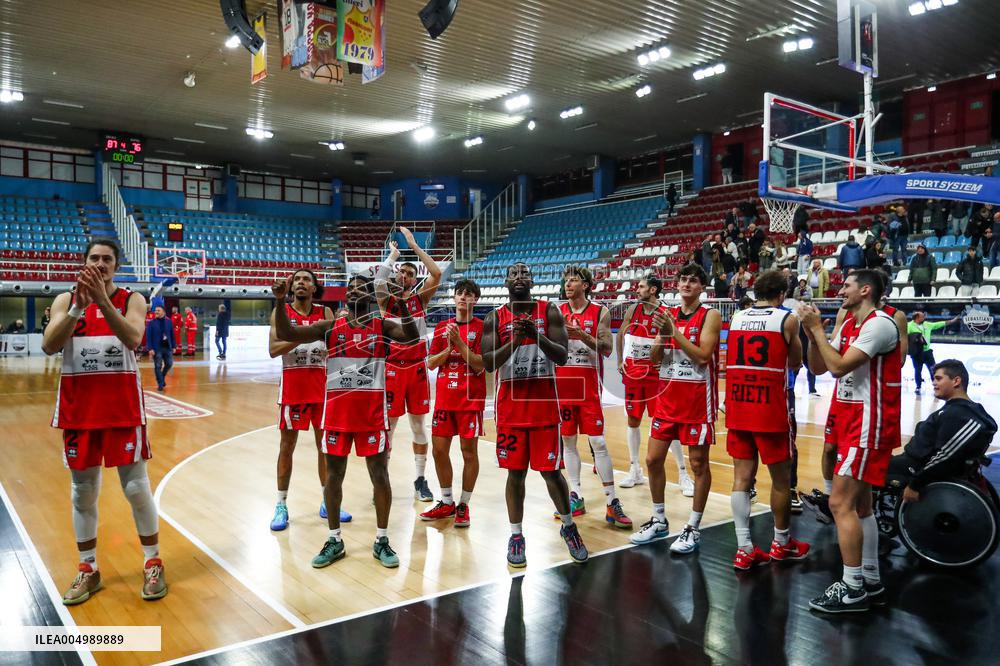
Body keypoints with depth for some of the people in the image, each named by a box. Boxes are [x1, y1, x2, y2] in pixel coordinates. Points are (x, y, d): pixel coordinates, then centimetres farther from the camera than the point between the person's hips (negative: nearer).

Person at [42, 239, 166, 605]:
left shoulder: (131, 299, 0)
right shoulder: (65, 300, 5)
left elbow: (133, 339, -19)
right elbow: (48, 346, -11)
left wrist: (103, 300, -29)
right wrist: (78, 306, -22)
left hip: (122, 405, -2)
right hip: (78, 406, 2)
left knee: (136, 487, 2)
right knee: (82, 490, 10)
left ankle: (153, 563, 15)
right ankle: (88, 569, 24)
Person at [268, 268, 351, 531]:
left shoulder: (325, 312, 5)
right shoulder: (281, 311, 0)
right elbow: (273, 349, -12)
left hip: (321, 385, 2)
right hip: (292, 385, -2)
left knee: (326, 445, 8)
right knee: (287, 446, 5)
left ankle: (328, 502, 20)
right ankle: (281, 506, 15)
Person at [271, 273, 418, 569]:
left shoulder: (382, 326, 1)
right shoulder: (329, 326, 5)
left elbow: (412, 337, -19)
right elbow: (285, 334, -4)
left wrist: (400, 302, -32)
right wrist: (280, 301, -18)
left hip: (373, 412, -2)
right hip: (337, 412, 2)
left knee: (380, 475, 3)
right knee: (333, 475, 8)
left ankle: (381, 541, 17)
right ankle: (334, 541, 23)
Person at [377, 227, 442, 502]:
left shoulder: (420, 298, 5)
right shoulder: (386, 300, 2)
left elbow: (436, 274, -11)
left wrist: (414, 246, -10)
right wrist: (393, 254, -7)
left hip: (417, 368, 1)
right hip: (392, 369, -1)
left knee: (419, 426, 7)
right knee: (387, 426, 3)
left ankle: (420, 480, 17)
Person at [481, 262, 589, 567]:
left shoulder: (550, 311, 0)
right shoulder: (494, 318, 2)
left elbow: (562, 356, -9)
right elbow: (488, 363, -7)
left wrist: (538, 336, -25)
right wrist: (513, 342, -23)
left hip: (544, 403, -1)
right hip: (510, 405, 1)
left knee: (551, 471, 3)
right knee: (515, 472, 7)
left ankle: (568, 527, 26)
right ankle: (516, 535, 21)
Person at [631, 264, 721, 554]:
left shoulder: (710, 315, -5)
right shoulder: (668, 314, 9)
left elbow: (702, 356, -18)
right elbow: (654, 359, 6)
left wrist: (674, 331, -19)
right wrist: (662, 335, -12)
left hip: (697, 398, -5)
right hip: (667, 396, 6)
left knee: (698, 463, 3)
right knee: (653, 459, 8)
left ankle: (693, 528, 15)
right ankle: (658, 521, 24)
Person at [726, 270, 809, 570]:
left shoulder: (736, 318, 9)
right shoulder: (787, 320, -4)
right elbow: (795, 364, 8)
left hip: (737, 408, 4)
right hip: (770, 409, -4)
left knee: (742, 477, 7)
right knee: (781, 478, 12)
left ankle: (744, 549, 8)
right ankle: (781, 544, 26)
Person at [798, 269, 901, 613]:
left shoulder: (880, 324, -16)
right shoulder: (849, 325, 13)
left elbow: (839, 366, -24)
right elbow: (818, 368, 13)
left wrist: (817, 328, -14)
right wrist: (812, 333, 0)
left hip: (868, 422, -10)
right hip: (850, 419, 10)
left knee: (840, 504, -10)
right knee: (860, 505, 15)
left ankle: (852, 589, 0)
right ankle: (870, 582, 25)